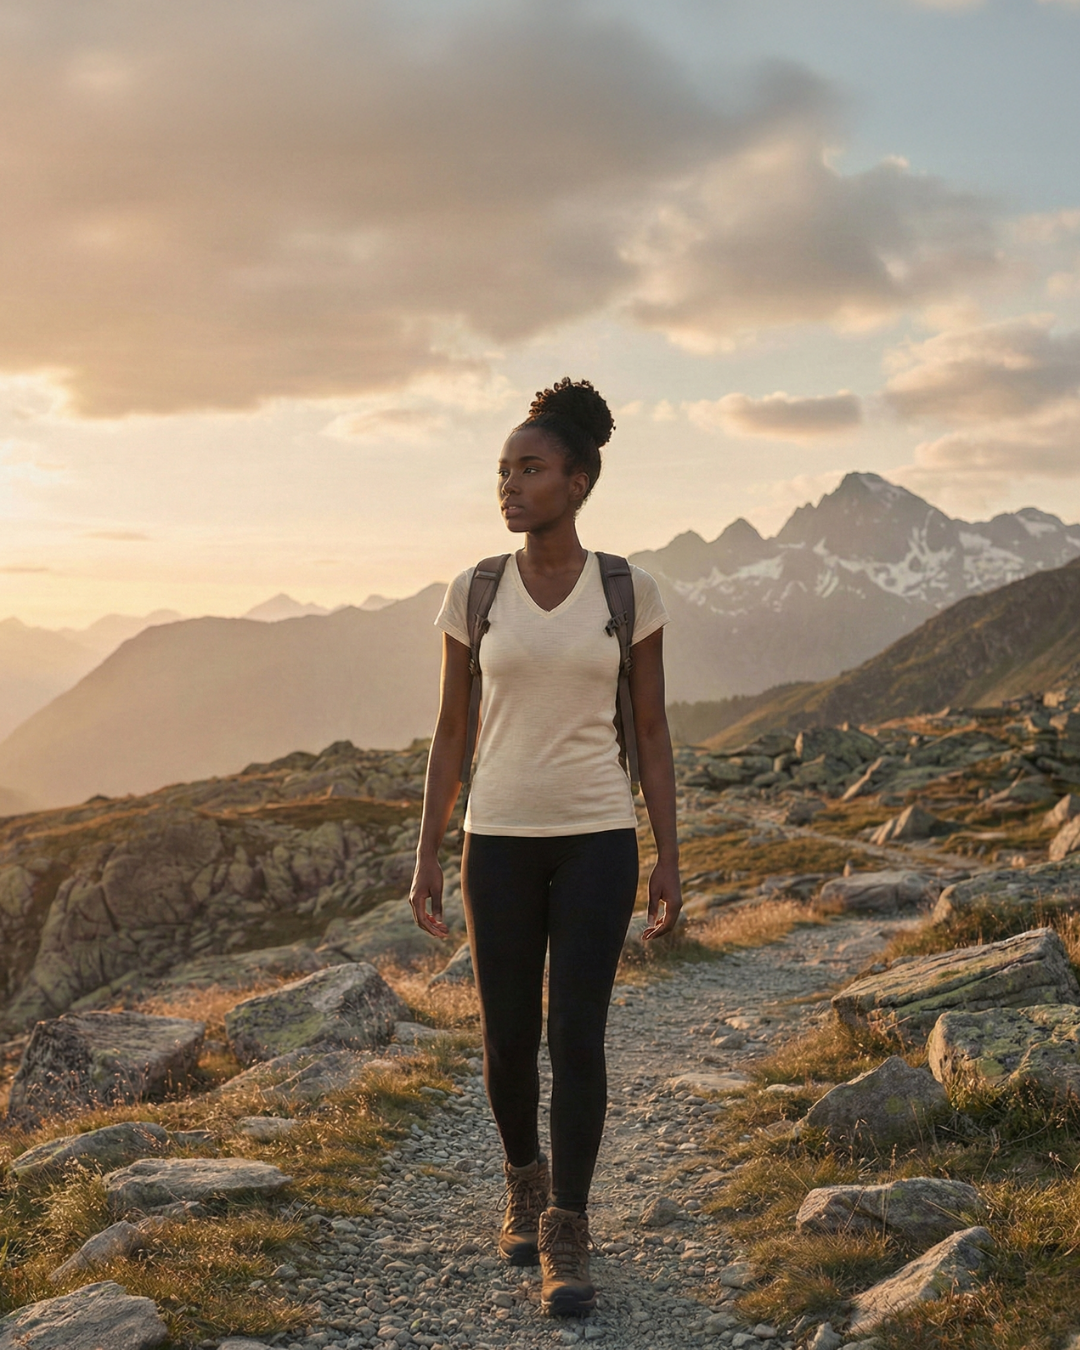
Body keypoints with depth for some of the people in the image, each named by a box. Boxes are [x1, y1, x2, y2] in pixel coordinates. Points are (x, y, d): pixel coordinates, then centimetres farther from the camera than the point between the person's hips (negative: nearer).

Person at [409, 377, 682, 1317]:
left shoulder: (631, 591, -3)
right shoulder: (473, 591, 0)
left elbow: (651, 730, 1)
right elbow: (451, 730, 4)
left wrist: (670, 860, -2)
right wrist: (428, 855, 1)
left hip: (597, 838, -1)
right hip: (501, 840, 2)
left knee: (577, 1037, -7)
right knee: (508, 1041, 7)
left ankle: (565, 1238, 7)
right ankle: (527, 1178, 36)